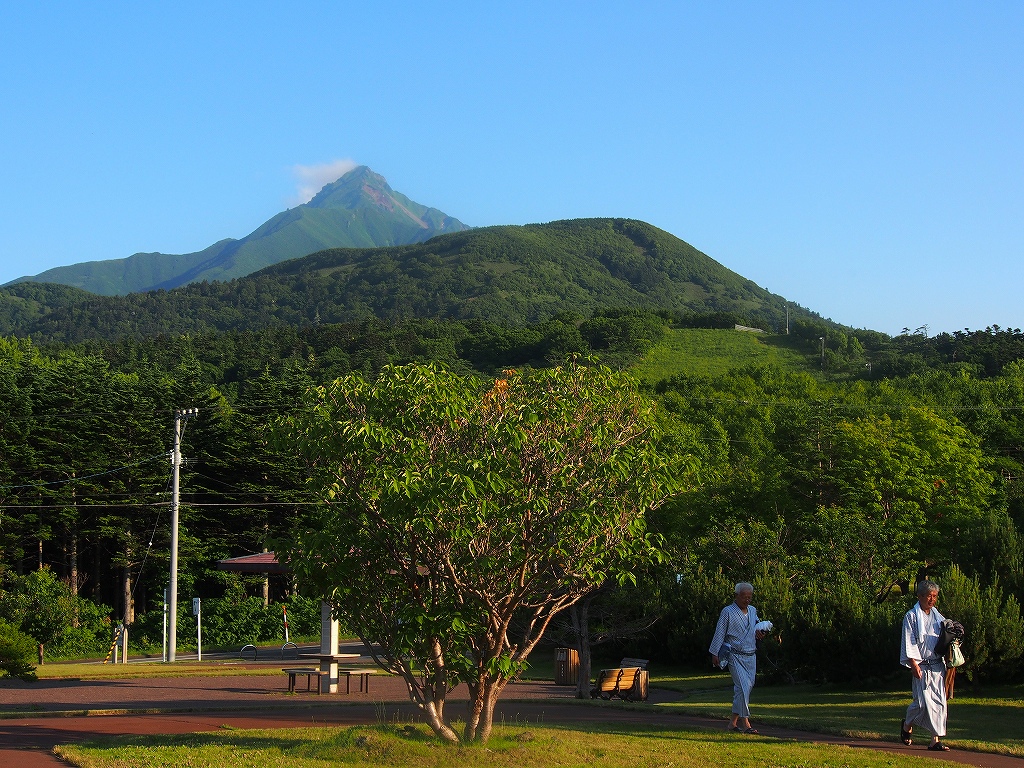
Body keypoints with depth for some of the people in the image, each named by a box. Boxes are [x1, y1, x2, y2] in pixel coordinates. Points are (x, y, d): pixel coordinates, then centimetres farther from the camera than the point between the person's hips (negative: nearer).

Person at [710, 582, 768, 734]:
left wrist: (760, 634, 3)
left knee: (747, 687, 3)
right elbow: (719, 633, -4)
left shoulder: (753, 611, 14)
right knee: (743, 686, -15)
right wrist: (714, 654, -6)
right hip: (735, 655, -6)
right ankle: (744, 722, -12)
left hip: (751, 656, 6)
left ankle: (734, 722, 10)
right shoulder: (728, 612, -5)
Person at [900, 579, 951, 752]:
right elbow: (908, 643, -7)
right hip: (921, 666, -5)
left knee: (939, 701, -1)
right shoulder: (911, 616, -2)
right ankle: (907, 725, 19)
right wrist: (914, 664, -14)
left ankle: (936, 740, 1)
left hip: (937, 665, 5)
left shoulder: (937, 616, 15)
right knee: (923, 701, -10)